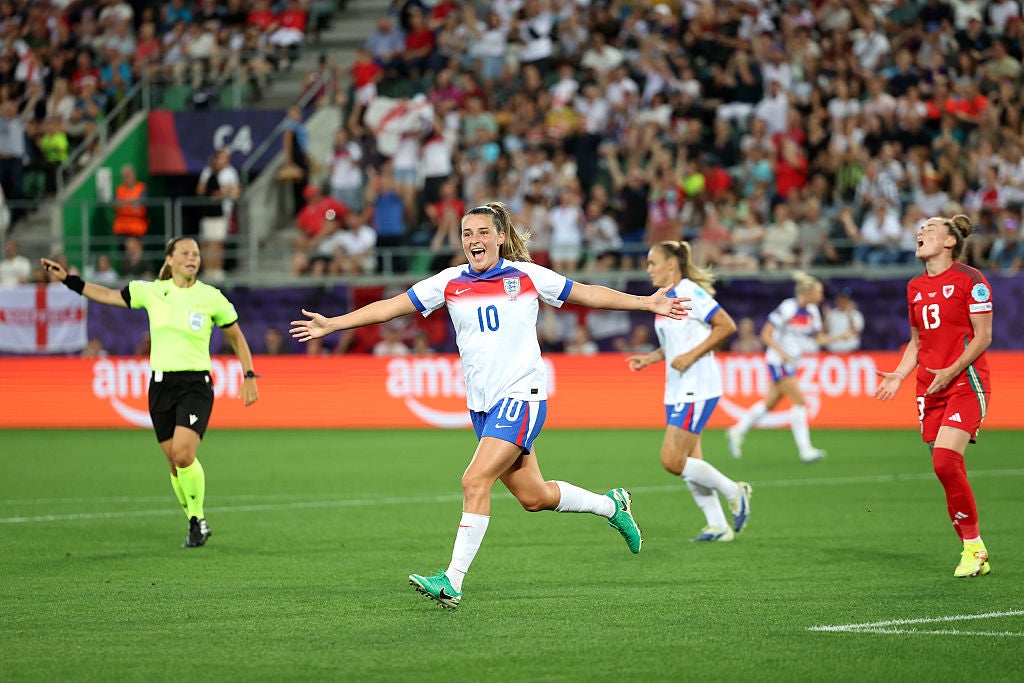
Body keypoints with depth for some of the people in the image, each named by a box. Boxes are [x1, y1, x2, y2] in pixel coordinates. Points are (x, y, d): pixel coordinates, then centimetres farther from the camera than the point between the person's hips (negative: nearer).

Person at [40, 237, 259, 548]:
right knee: (176, 462, 3)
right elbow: (108, 295, 16)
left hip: (196, 384, -3)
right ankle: (197, 524, 20)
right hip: (161, 384, 3)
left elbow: (236, 337, 11)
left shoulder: (212, 297, -1)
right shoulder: (151, 291, 5)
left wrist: (249, 377, 7)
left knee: (183, 452, -21)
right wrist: (67, 279, 13)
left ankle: (198, 519, -3)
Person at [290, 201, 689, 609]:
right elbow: (391, 306, 5)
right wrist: (330, 325, -1)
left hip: (522, 396, -5)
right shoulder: (450, 282, 6)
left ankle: (453, 582, -17)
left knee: (475, 481, -19)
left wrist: (648, 303, 6)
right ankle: (612, 505, 37)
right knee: (533, 497, 10)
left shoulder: (527, 276, -1)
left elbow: (587, 294, 8)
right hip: (481, 403, 5)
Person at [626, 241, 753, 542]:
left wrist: (691, 355, -20)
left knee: (672, 461, -12)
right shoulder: (665, 297, 14)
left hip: (697, 388, -9)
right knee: (690, 462, 8)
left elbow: (727, 326, -17)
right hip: (677, 390, 9)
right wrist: (650, 358, 11)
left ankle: (734, 492, 4)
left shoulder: (690, 292, -13)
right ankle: (717, 526, 15)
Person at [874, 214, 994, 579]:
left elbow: (983, 337, -8)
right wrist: (898, 375, 8)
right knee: (945, 467, 1)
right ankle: (973, 554, 8)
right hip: (930, 387, 7)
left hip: (965, 381, -7)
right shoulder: (915, 287, 15)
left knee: (945, 461, -21)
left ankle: (973, 545, -8)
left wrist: (951, 371, -18)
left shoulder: (970, 279, -5)